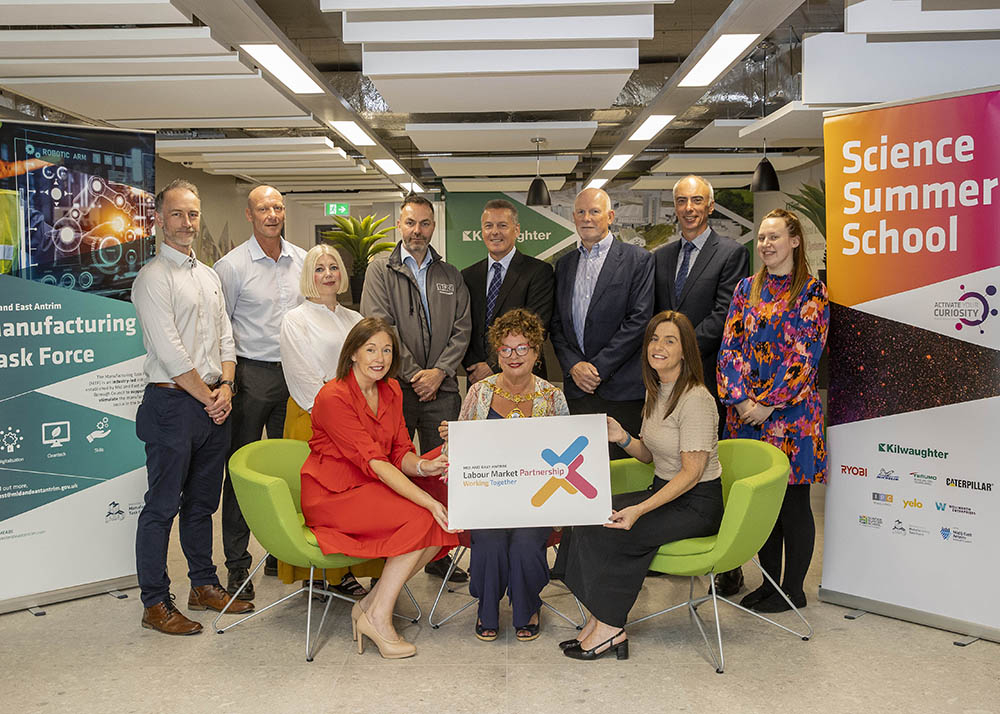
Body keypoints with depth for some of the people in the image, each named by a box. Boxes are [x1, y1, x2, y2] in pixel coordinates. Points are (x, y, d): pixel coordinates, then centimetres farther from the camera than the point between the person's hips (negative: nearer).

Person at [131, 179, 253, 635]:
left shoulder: (208, 276, 16)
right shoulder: (153, 277, -8)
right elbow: (170, 353, -15)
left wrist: (226, 387, 0)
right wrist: (208, 397, -10)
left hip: (213, 404, 7)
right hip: (172, 403, -7)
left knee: (202, 501, 16)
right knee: (162, 506, 0)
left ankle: (204, 585, 27)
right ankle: (155, 604, 9)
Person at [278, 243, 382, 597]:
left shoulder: (354, 320, 16)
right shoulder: (295, 320, 0)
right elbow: (303, 379, -6)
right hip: (311, 418, -5)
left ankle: (345, 569, 10)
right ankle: (316, 573, 3)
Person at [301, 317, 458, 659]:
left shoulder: (391, 391, 7)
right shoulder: (333, 397, -18)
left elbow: (400, 452, 5)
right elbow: (372, 461, -25)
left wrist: (422, 466, -20)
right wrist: (426, 500, -33)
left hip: (371, 489, 7)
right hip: (332, 496, -7)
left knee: (443, 524, -16)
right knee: (419, 518, -25)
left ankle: (370, 604, -4)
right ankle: (377, 618, -12)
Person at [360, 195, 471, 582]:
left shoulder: (451, 276, 14)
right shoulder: (380, 270, 5)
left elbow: (462, 329, 7)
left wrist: (439, 372, -7)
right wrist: (414, 375, -10)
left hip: (442, 389, 3)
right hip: (395, 388, -3)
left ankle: (439, 553, 16)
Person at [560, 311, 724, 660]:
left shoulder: (696, 400, -19)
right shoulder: (655, 392, 9)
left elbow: (691, 472, -22)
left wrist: (639, 510, -29)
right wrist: (624, 439, -5)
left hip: (697, 504, -8)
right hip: (663, 491, 8)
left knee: (607, 530, -22)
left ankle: (609, 628, -6)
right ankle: (599, 619, -10)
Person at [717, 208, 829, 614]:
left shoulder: (811, 291, -3)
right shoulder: (748, 288, 11)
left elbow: (805, 355, -10)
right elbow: (730, 346, 5)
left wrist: (768, 403, -15)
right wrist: (741, 399, -8)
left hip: (791, 410, -4)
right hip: (746, 409, 5)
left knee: (793, 501, 2)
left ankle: (793, 589, 16)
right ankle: (770, 582, 23)